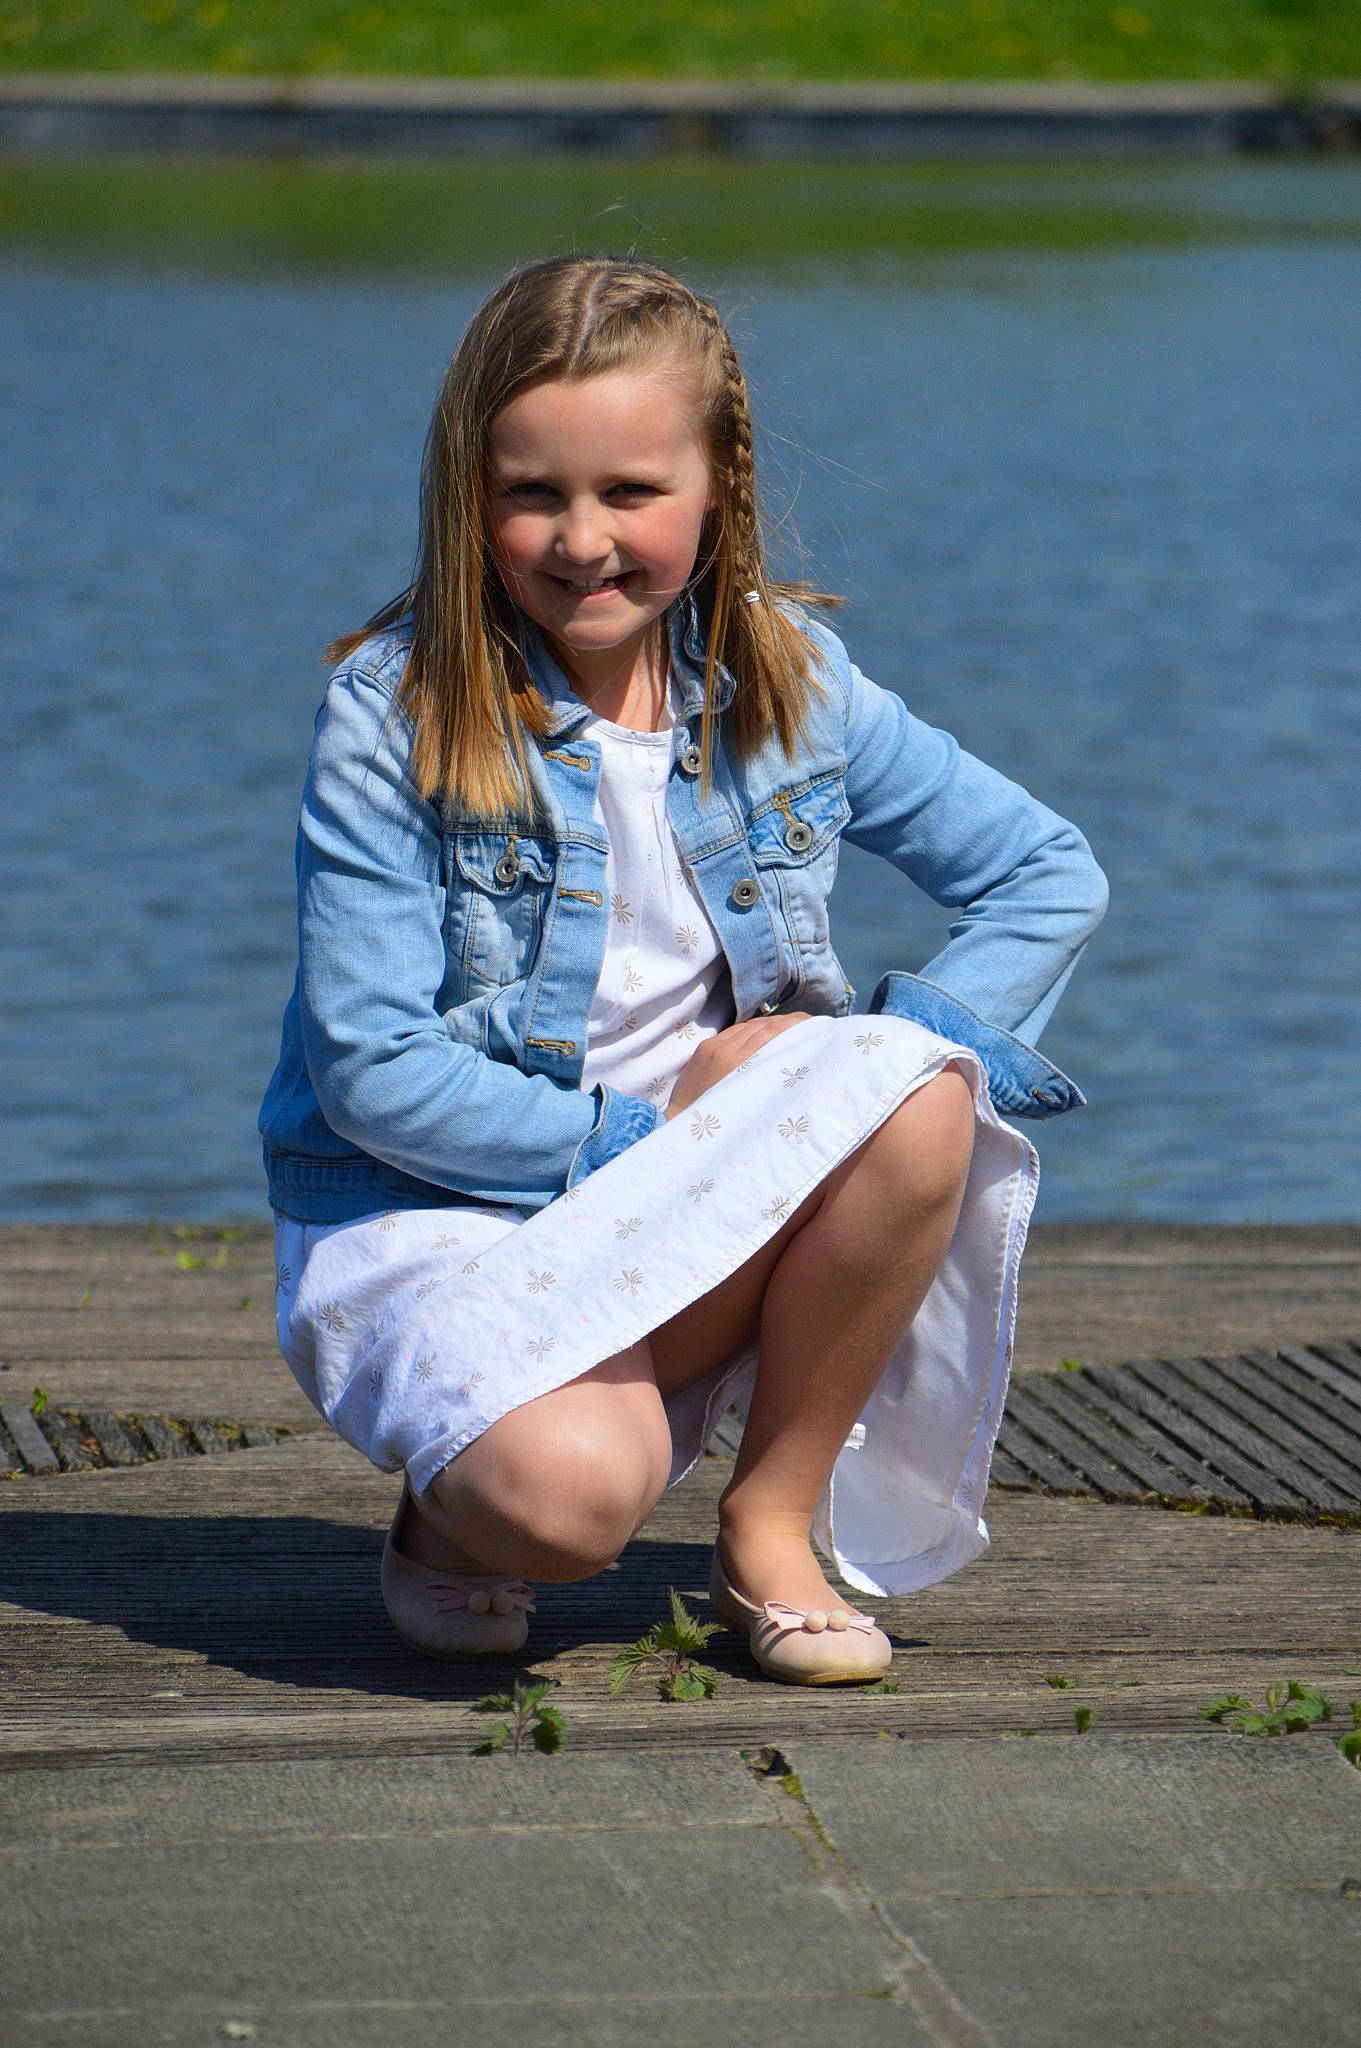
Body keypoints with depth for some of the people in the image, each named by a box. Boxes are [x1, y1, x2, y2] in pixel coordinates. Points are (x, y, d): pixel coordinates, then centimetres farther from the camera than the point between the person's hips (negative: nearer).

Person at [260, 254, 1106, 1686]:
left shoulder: (786, 683, -1)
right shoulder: (392, 717, -12)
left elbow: (1050, 876, 4)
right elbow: (370, 1070, -15)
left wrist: (898, 1056, -13)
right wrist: (646, 1143, -20)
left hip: (722, 1218, 4)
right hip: (436, 1212, -4)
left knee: (918, 1097, -27)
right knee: (564, 1492, -36)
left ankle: (774, 1523, -7)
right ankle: (458, 1498, 5)